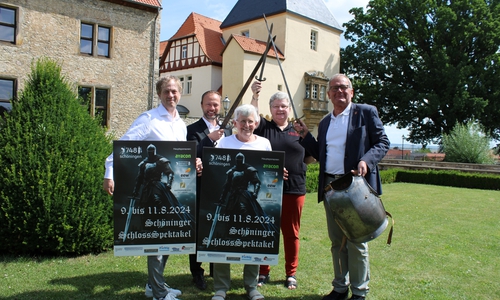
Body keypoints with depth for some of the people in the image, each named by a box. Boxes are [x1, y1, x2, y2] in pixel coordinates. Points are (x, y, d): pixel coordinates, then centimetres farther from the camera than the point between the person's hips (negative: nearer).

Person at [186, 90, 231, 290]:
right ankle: (197, 273, 21)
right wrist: (210, 138, -27)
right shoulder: (193, 129, -4)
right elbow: (192, 156, -18)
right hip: (200, 190, -4)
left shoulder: (226, 130, 12)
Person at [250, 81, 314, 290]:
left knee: (291, 232, 10)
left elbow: (310, 158, 14)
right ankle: (263, 272, 22)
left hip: (294, 190, 1)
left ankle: (291, 273, 24)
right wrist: (255, 96, -29)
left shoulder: (298, 131, 10)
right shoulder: (263, 127, 6)